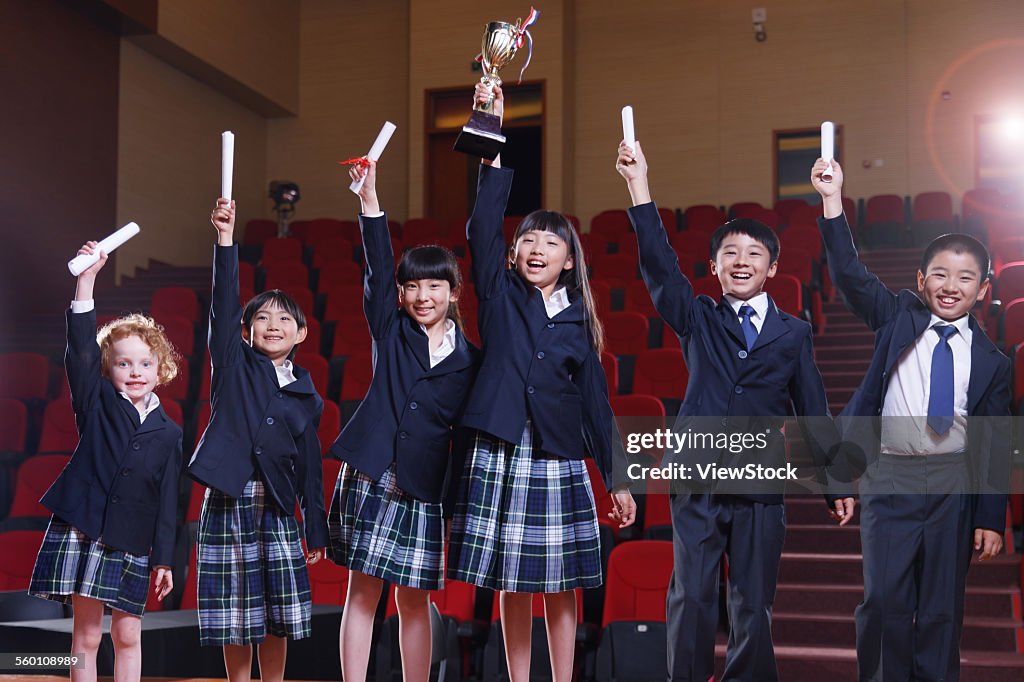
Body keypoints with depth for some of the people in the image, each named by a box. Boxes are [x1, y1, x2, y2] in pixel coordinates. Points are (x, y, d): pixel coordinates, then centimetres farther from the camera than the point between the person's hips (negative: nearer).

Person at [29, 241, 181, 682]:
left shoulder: (168, 433, 6)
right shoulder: (98, 404, 3)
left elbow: (167, 499, 7)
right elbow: (82, 348, -9)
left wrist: (163, 560, 4)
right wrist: (87, 278, -19)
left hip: (131, 545, 1)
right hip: (81, 532, -1)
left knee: (128, 636, 4)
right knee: (87, 634, 1)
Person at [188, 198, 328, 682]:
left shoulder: (305, 394, 9)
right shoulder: (234, 364, 4)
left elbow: (310, 464, 9)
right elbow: (224, 303, -9)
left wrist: (317, 530, 7)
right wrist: (225, 239, -20)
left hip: (277, 507, 2)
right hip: (228, 502, -2)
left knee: (278, 619, 3)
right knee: (235, 621, 2)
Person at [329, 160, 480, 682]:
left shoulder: (469, 359, 6)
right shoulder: (390, 330, 5)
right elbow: (378, 267, -6)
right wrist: (369, 196, -16)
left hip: (424, 487, 0)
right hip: (369, 476, 0)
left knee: (414, 599, 5)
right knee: (363, 591, 1)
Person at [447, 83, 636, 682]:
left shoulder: (579, 322, 7)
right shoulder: (500, 296, 4)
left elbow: (597, 403, 8)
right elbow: (484, 226, -10)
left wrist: (619, 479, 5)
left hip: (560, 460, 1)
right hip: (501, 455, -1)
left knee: (561, 586, 4)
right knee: (512, 586, 6)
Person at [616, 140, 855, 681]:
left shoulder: (794, 333, 8)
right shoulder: (697, 321, 6)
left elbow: (813, 412, 10)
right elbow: (659, 266, -7)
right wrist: (639, 185, -17)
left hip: (762, 488, 1)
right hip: (697, 480, 0)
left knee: (753, 606, 5)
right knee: (691, 600, -1)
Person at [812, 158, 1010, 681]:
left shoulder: (991, 361, 6)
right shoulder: (899, 319, 5)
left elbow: (995, 445, 6)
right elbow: (850, 275, -7)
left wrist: (991, 519, 1)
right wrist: (833, 201, -17)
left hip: (954, 485, 1)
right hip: (891, 478, -1)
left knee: (943, 605, 8)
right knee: (885, 599, -4)